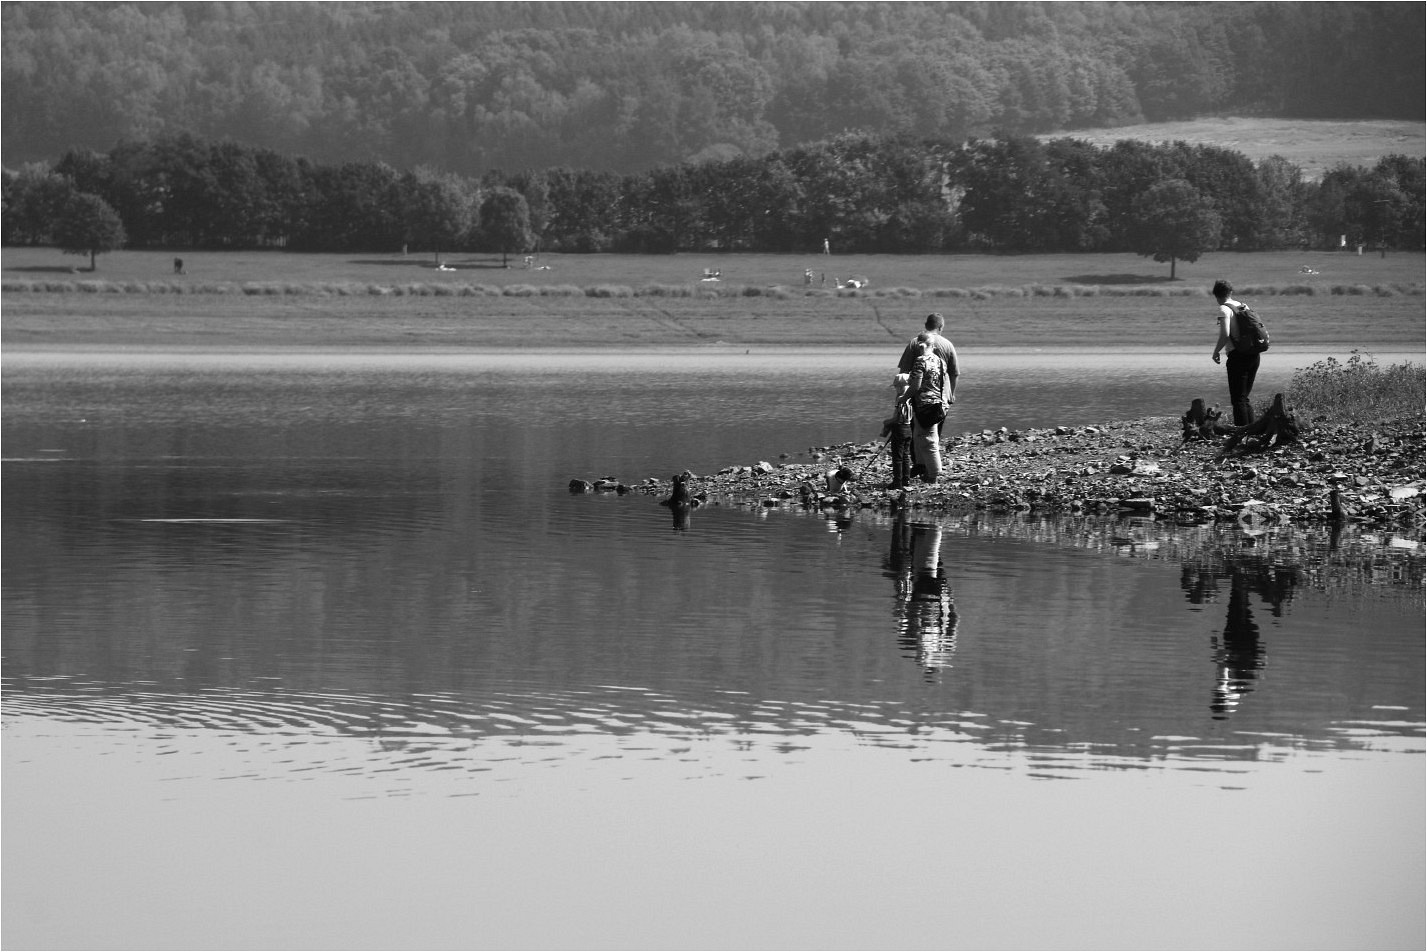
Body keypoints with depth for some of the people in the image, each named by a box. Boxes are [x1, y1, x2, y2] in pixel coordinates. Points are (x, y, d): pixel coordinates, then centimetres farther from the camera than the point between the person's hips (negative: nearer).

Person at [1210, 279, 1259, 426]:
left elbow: (1225, 335, -20)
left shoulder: (1224, 309, -9)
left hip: (1238, 356, -7)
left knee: (1238, 399, -4)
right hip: (1254, 355, 7)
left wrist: (1216, 352, -7)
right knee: (1244, 398, 16)